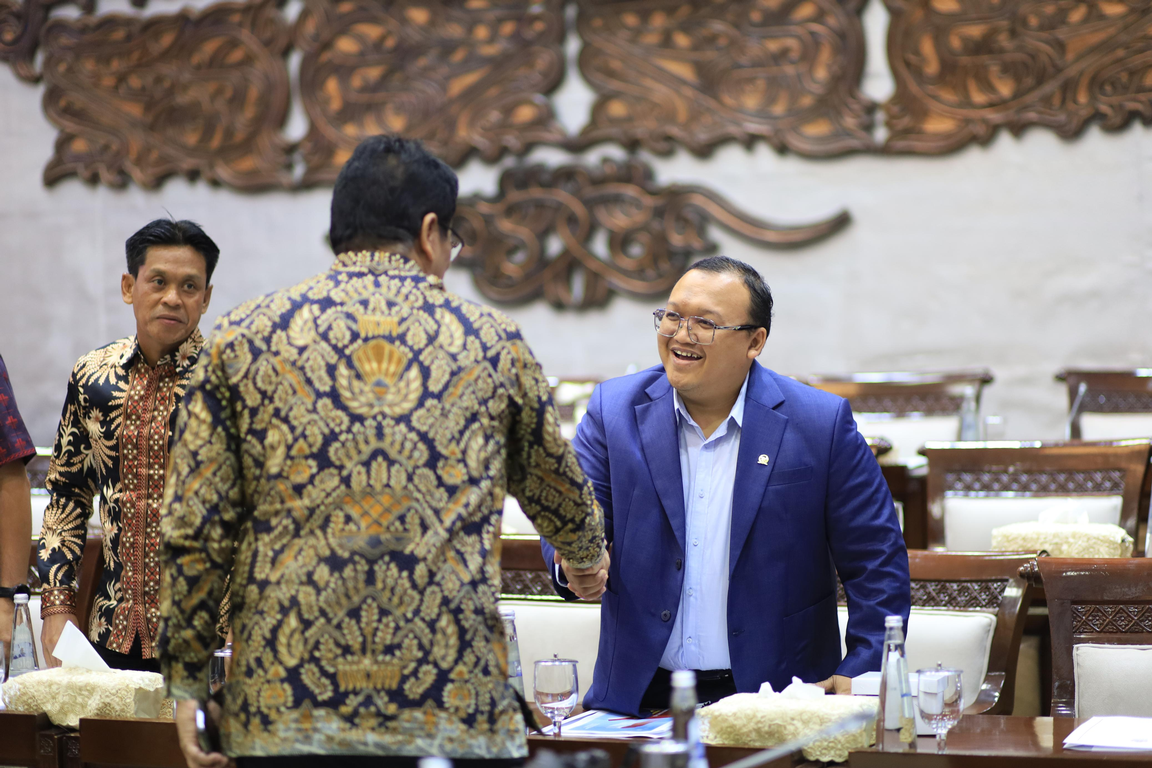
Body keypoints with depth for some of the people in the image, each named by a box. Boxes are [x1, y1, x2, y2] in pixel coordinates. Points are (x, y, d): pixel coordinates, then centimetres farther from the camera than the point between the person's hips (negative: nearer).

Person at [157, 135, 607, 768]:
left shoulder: (242, 338, 6)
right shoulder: (492, 343, 9)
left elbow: (195, 529, 2)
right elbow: (557, 491, 25)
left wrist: (186, 680, 10)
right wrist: (589, 554, 47)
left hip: (286, 708, 0)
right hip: (457, 714, 0)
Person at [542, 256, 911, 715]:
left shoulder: (821, 423, -1)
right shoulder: (613, 410, 5)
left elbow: (875, 561, 2)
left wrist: (862, 676, -6)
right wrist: (574, 563, -22)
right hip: (642, 693, 2)